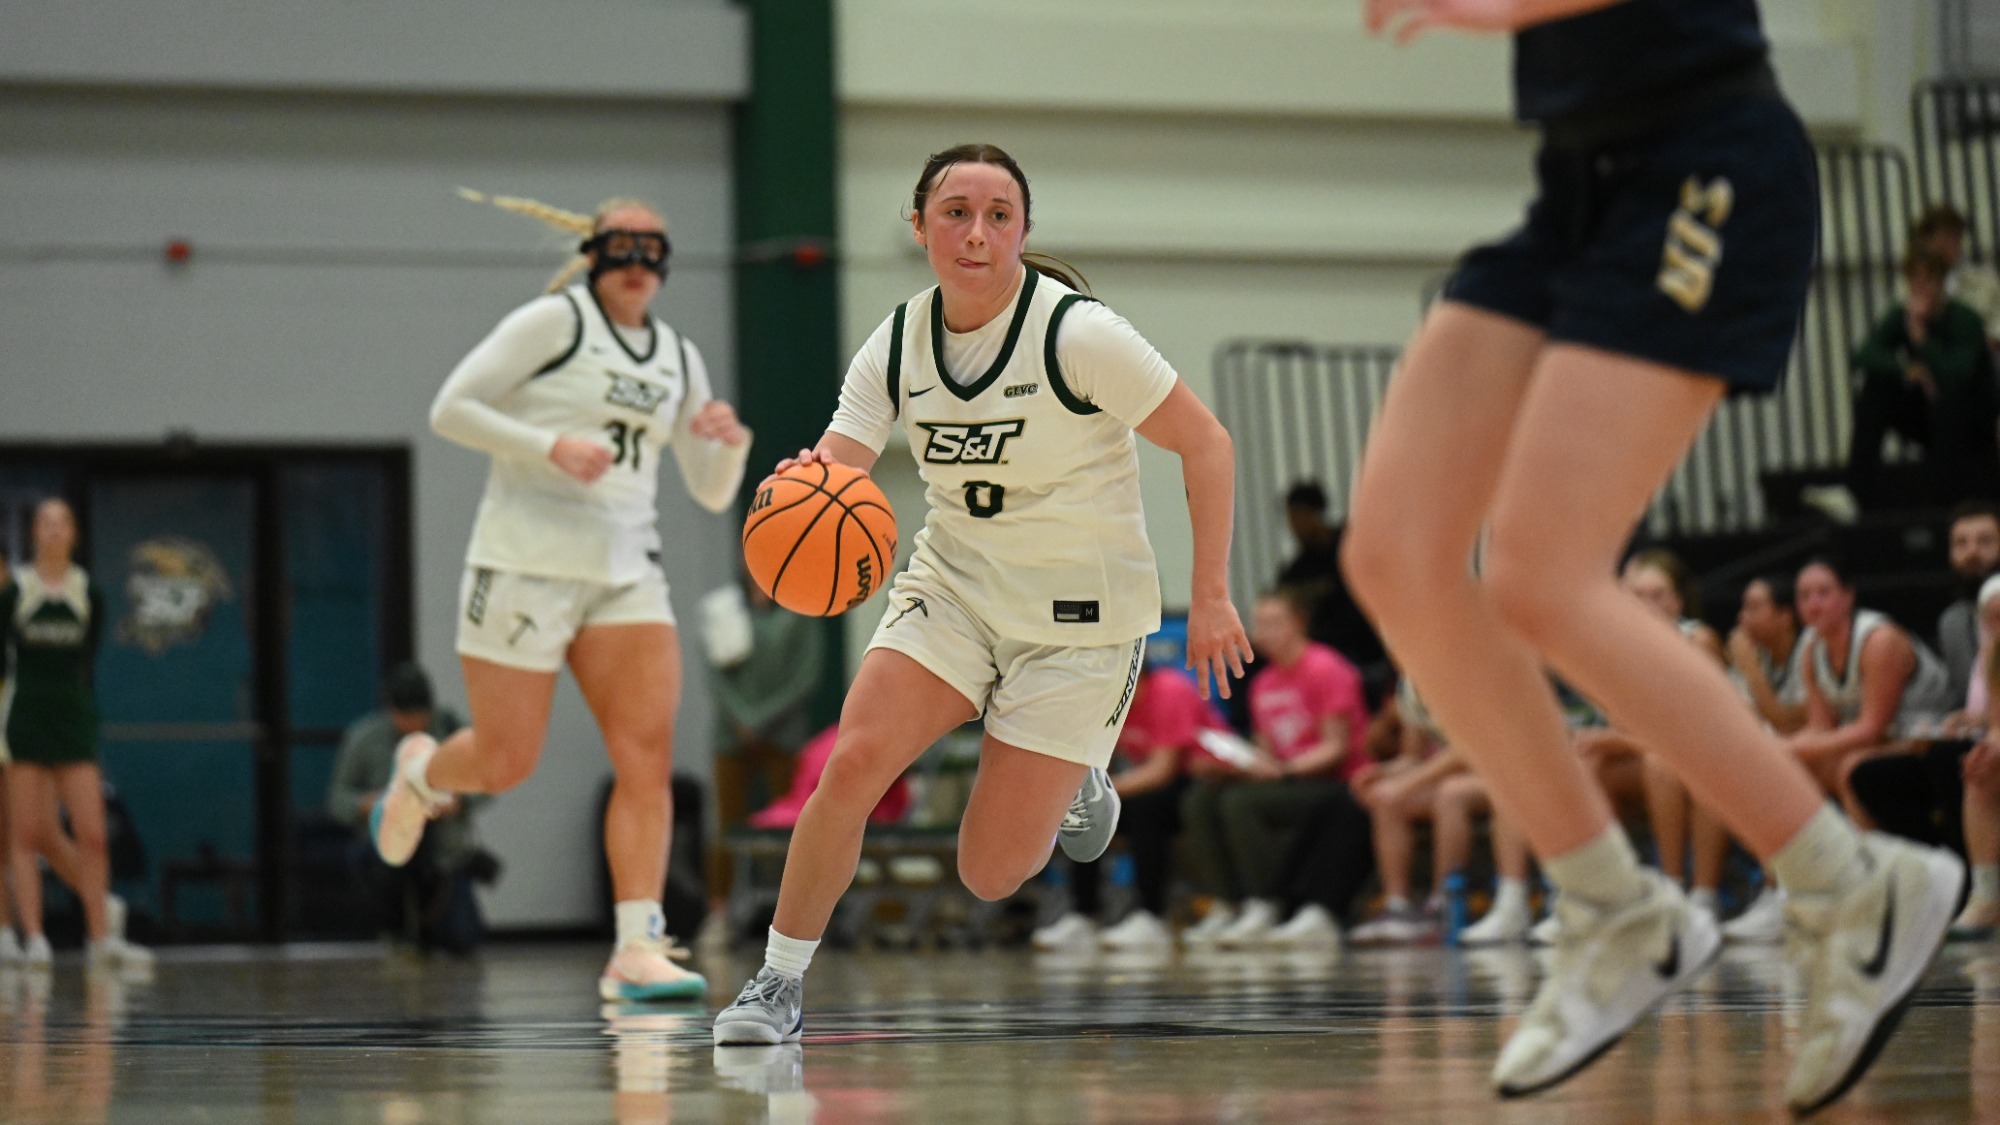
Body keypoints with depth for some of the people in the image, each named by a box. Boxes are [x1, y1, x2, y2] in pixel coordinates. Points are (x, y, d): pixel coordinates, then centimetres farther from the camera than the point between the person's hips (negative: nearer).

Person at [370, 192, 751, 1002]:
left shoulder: (679, 359, 15)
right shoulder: (554, 321, -3)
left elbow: (713, 493, 18)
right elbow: (451, 409, -7)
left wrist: (730, 443, -4)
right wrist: (551, 446, -17)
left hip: (627, 574, 5)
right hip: (526, 563, -5)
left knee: (648, 755, -11)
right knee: (503, 764, 0)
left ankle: (637, 950, -13)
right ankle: (420, 772, 36)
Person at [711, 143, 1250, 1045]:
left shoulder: (1078, 335, -19)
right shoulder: (898, 345, -6)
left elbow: (1206, 445, -13)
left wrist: (1210, 597, -13)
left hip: (1077, 620, -4)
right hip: (953, 582, 4)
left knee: (988, 876, -5)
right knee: (851, 765, -19)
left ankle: (1073, 785, 30)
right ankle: (779, 983, -3)